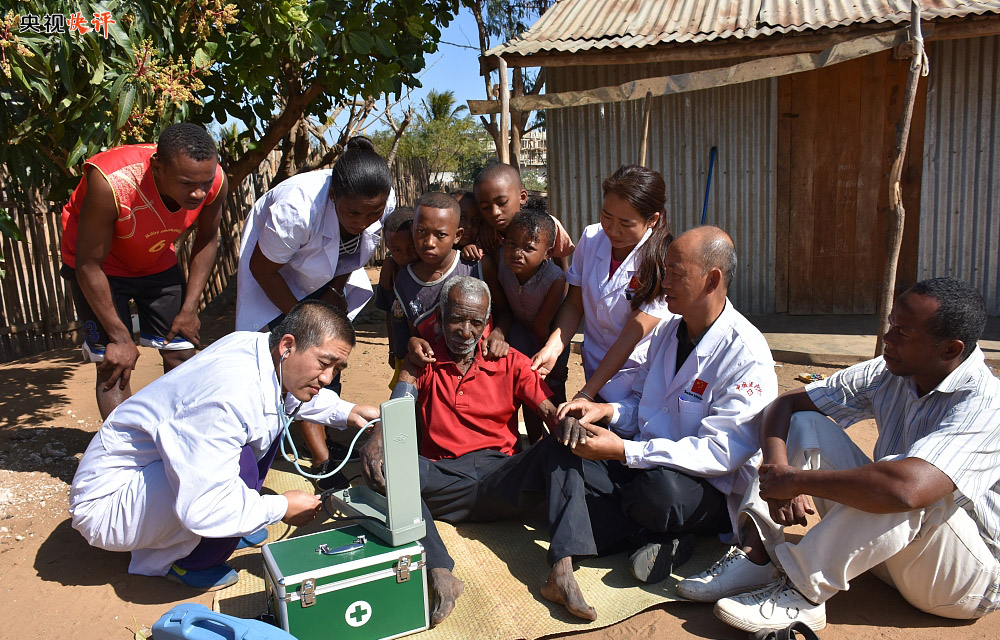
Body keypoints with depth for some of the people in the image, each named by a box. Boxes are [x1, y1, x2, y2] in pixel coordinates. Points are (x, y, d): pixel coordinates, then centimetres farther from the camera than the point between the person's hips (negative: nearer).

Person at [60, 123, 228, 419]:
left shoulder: (216, 181, -26)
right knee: (115, 364, -11)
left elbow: (206, 239, -5)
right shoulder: (110, 183, -39)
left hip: (157, 261, 4)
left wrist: (189, 309, -6)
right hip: (100, 265, -4)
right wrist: (120, 337, -22)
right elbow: (89, 265, -28)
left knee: (181, 353, 2)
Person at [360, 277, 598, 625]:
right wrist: (376, 439, -27)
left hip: (501, 478, 1)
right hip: (443, 483, 0)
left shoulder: (510, 363, 12)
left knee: (561, 449, -24)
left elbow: (551, 411, 1)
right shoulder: (422, 363, 12)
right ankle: (440, 575, -40)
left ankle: (562, 573, -34)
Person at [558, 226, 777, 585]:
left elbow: (722, 451, -25)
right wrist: (605, 411, -8)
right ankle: (659, 540, -14)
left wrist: (624, 451, -31)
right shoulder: (666, 332, 7)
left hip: (715, 489, -7)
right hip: (648, 464, 7)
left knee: (659, 490, -40)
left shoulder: (748, 357, -18)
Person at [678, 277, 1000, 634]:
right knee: (806, 423, -6)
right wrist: (777, 470, -23)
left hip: (969, 576, -6)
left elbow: (908, 487, -44)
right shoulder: (890, 374, -5)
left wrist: (797, 479, -32)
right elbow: (786, 403, -4)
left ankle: (803, 594, -24)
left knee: (903, 490, -38)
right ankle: (756, 556, -18)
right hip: (887, 550, 7)